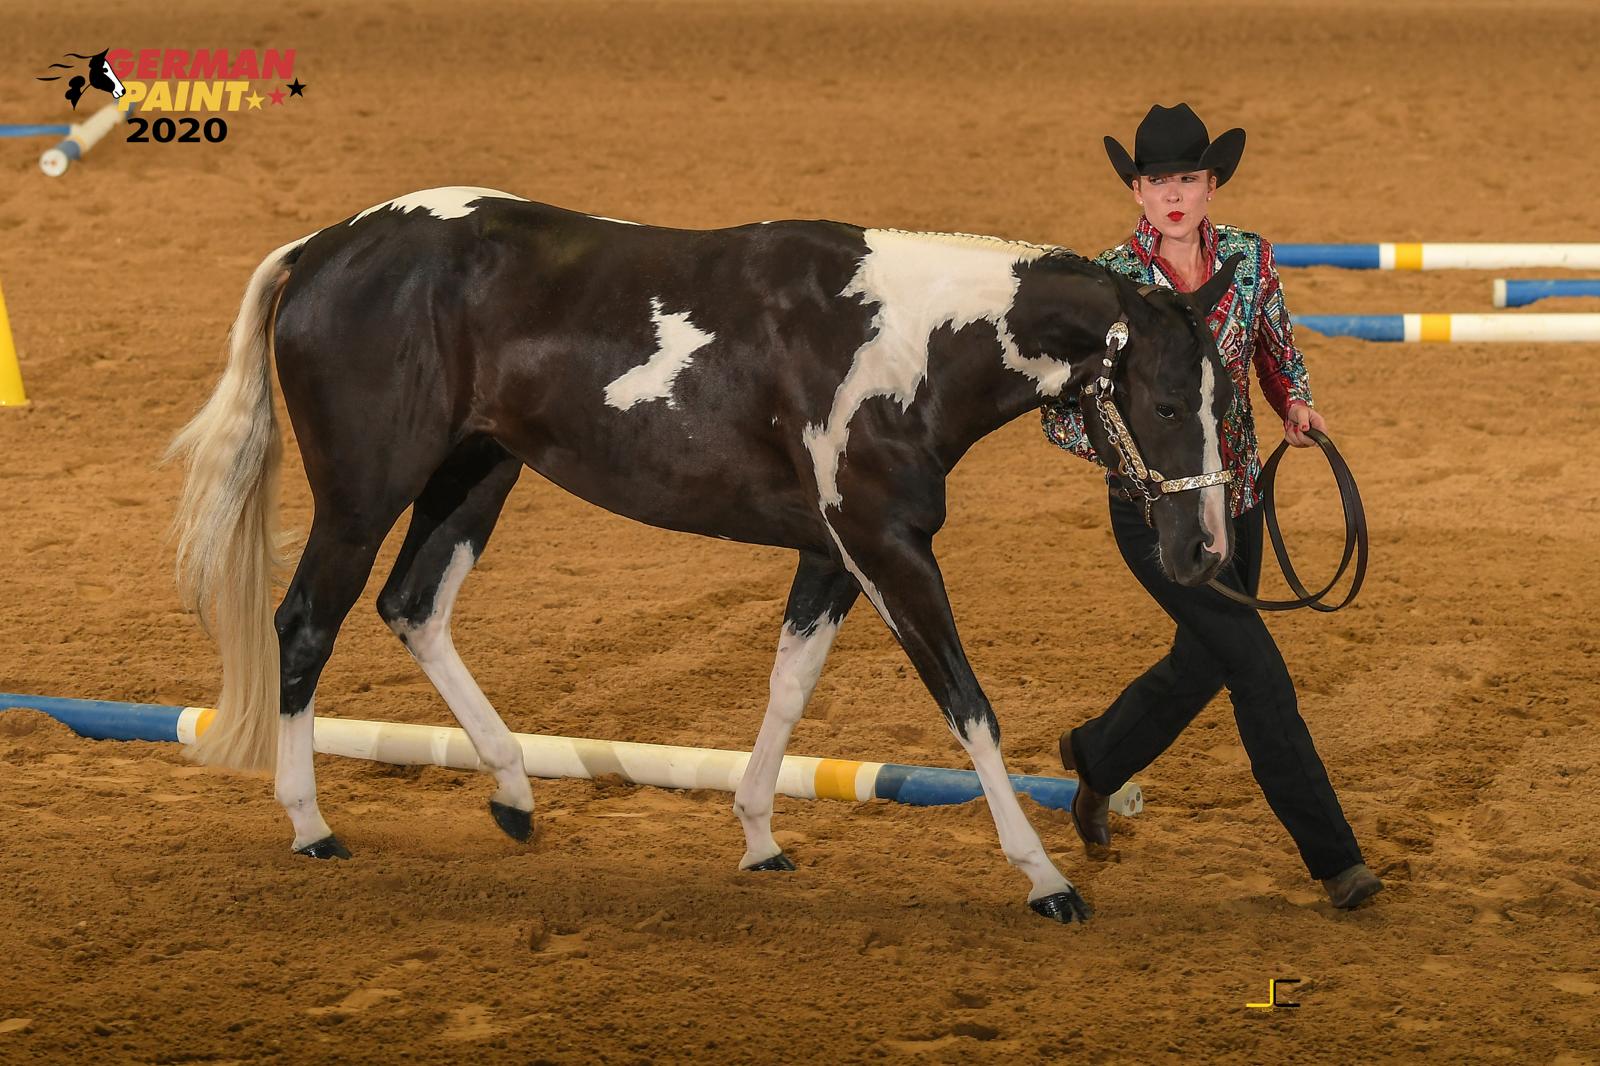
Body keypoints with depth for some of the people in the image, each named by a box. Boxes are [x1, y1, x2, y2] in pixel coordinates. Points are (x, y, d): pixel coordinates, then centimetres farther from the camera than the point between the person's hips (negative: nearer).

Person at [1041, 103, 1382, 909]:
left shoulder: (1250, 258, -2)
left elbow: (1278, 351, 14)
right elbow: (1059, 412, -10)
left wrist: (1295, 404, -7)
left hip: (1235, 497, 6)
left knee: (1202, 666, 20)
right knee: (1258, 667, -11)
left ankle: (1096, 758, 50)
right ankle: (1333, 856, -3)